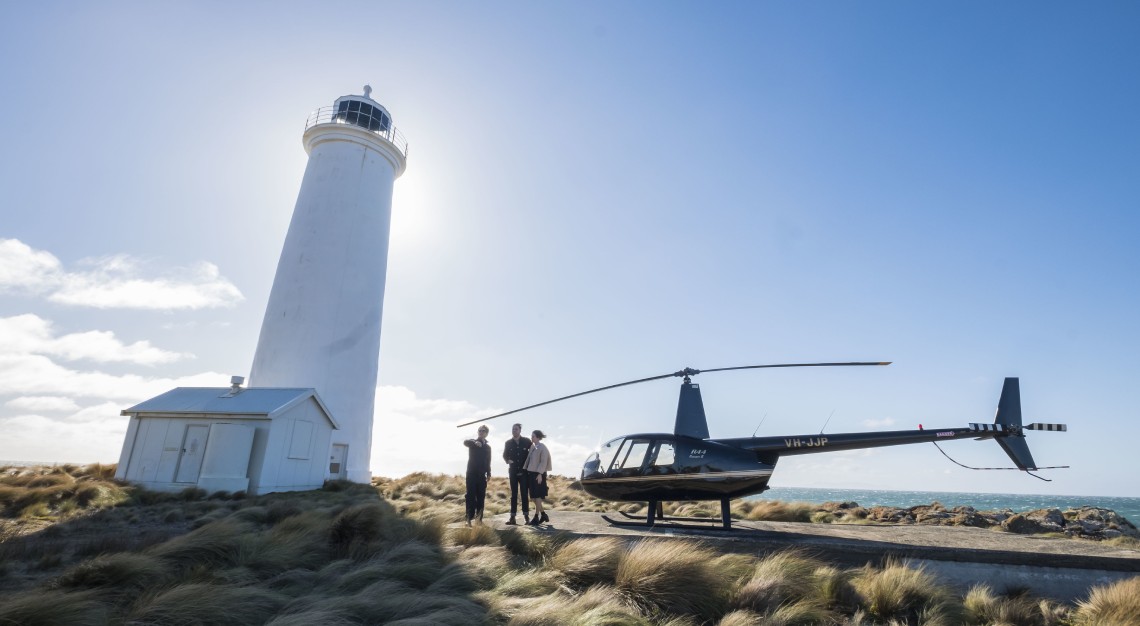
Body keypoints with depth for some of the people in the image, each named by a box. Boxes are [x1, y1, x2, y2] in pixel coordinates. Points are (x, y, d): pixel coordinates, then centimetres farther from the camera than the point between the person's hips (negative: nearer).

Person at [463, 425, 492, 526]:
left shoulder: (488, 446, 14)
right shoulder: (473, 443, 2)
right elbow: (465, 442, -22)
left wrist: (488, 473, 7)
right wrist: (475, 442, -41)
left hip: (482, 475, 4)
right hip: (471, 473, -4)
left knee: (481, 496, 3)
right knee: (471, 496, -7)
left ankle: (479, 518, 7)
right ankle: (469, 518, -8)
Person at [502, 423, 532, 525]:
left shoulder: (526, 441, -3)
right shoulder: (508, 442, 4)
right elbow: (505, 455, 20)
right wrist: (508, 461, 4)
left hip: (524, 471, -2)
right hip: (513, 471, 2)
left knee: (524, 494, -1)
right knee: (513, 494, 4)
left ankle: (526, 516, 4)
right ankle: (512, 517, 5)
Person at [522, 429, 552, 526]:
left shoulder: (542, 448, -10)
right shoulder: (532, 446, 11)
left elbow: (543, 462, -14)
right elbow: (529, 459, 14)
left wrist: (540, 474, -20)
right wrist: (525, 469, 7)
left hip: (538, 474, -8)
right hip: (531, 473, 8)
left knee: (537, 496, -2)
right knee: (534, 497, 12)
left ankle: (536, 518, 4)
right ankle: (543, 515, 25)